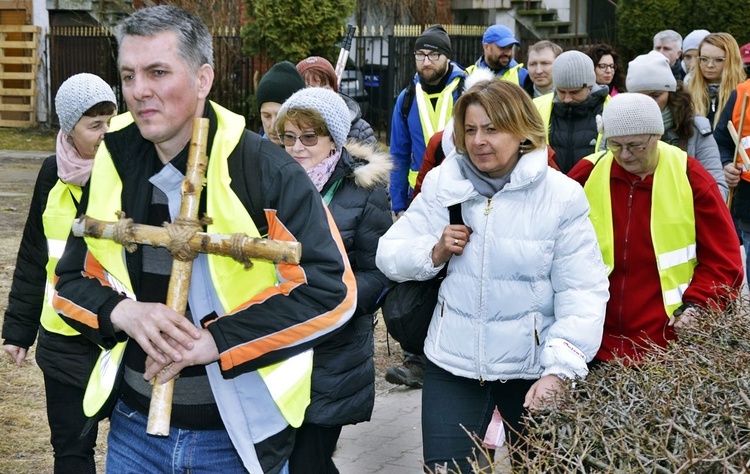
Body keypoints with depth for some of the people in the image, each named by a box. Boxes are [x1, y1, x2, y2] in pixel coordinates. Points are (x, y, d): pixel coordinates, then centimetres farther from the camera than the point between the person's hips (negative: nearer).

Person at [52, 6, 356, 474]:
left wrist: (216, 340, -23)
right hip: (135, 427, 4)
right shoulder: (114, 167, 1)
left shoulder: (266, 170, -14)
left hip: (240, 436, -4)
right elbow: (72, 281, 10)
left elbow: (332, 290, -18)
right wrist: (123, 312, -13)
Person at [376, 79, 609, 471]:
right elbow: (388, 255, 6)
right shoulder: (442, 185, 0)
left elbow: (583, 292, -12)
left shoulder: (562, 196, -9)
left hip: (532, 366, -1)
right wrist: (434, 253, -14)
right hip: (453, 363, 2)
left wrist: (559, 369, -22)